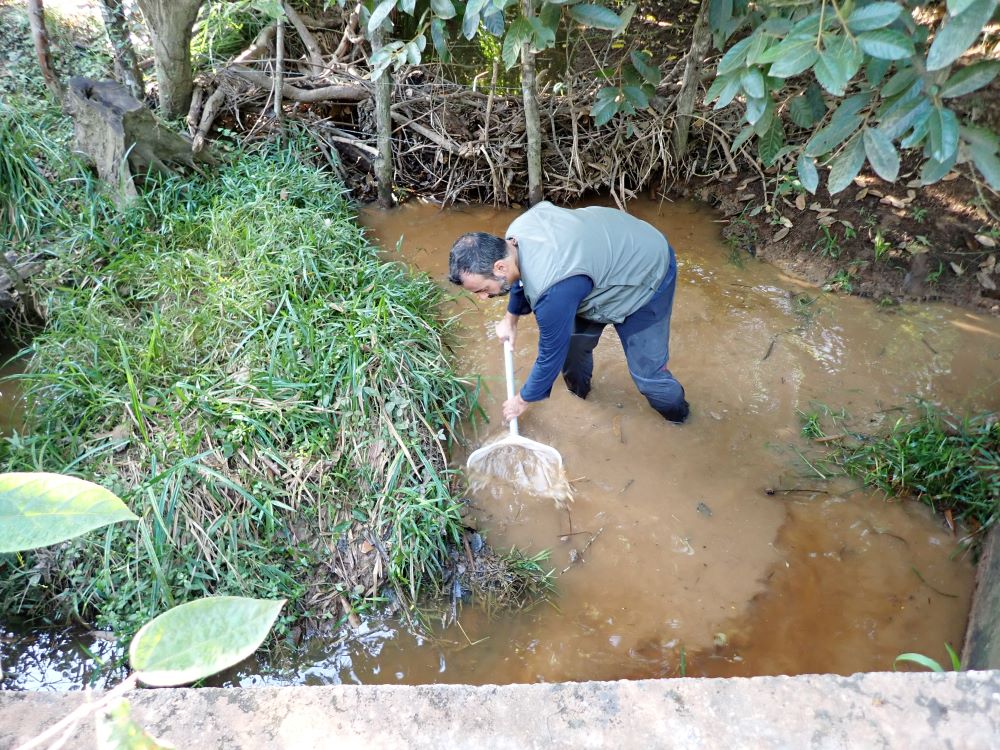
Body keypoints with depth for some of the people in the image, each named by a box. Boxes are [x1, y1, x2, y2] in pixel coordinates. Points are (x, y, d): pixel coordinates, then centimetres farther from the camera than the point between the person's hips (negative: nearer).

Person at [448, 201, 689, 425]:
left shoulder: (553, 291, -42)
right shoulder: (515, 232, -17)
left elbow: (551, 354, -25)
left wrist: (523, 399, -8)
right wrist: (511, 318, 20)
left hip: (646, 276, -8)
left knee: (645, 370, -1)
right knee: (573, 338, 15)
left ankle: (676, 412, 30)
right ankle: (578, 389, 44)